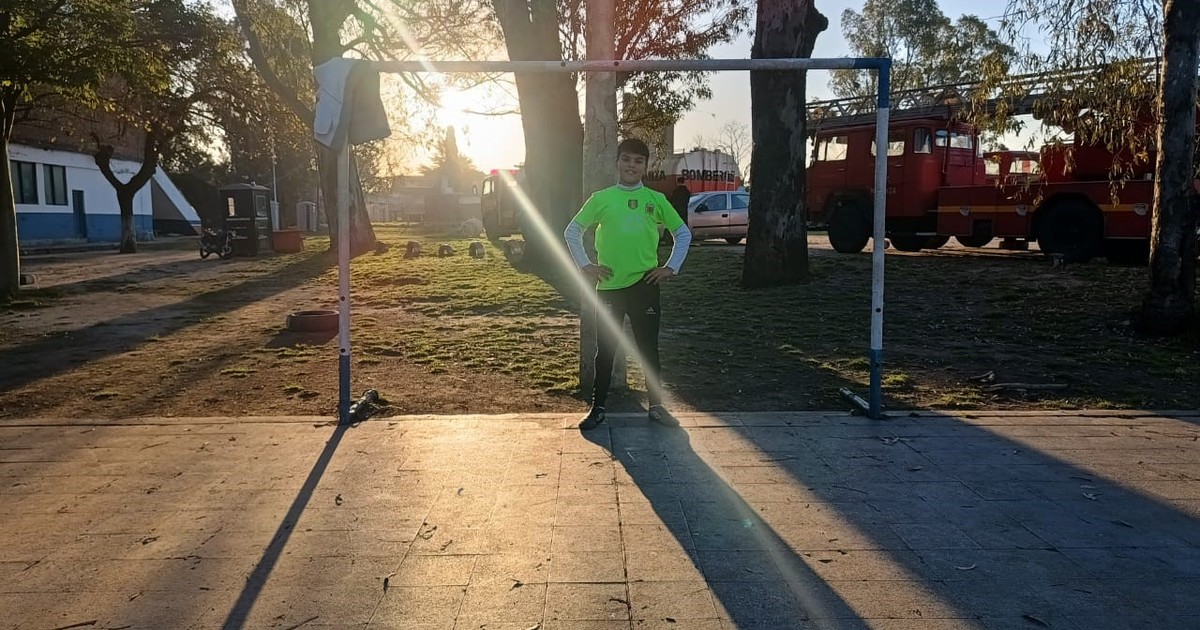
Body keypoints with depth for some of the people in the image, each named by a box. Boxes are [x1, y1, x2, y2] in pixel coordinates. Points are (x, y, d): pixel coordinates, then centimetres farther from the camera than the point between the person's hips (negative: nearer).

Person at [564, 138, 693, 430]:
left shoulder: (656, 200, 4)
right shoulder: (601, 198, 2)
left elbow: (683, 233, 12)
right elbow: (572, 231, 8)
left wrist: (671, 267, 4)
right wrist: (585, 265, 0)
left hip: (645, 285, 0)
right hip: (609, 286, 0)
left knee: (648, 348, 7)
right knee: (605, 350, 6)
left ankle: (656, 406, 19)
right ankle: (598, 408, 16)